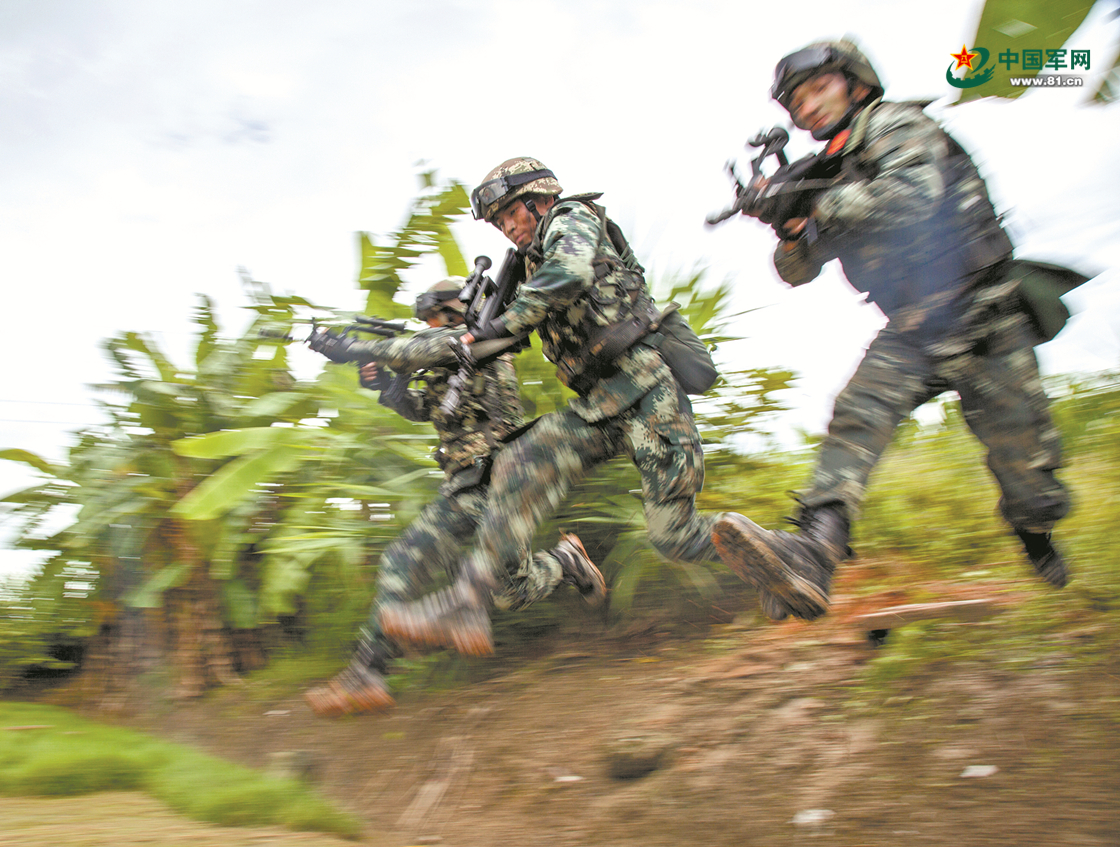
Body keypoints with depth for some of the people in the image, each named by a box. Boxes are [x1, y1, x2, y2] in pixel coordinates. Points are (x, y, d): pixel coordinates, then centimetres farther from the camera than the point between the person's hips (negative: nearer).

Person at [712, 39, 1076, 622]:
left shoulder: (899, 125, -4)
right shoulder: (830, 173, 14)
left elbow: (916, 193, -26)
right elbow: (799, 273, 11)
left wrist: (820, 206, -21)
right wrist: (791, 229, -10)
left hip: (985, 317, -4)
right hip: (912, 332, 4)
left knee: (1020, 458, 5)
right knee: (857, 417, -22)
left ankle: (1043, 554, 34)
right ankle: (810, 559, -38)